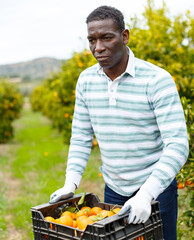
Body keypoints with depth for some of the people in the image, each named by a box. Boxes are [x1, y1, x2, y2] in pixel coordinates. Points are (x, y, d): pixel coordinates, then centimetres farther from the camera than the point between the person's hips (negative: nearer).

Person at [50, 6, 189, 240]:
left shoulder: (158, 80, -19)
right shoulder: (86, 80, -3)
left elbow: (178, 146, -24)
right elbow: (81, 137, 4)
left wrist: (145, 194, -32)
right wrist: (70, 183, -7)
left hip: (156, 186, -4)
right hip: (113, 189, 4)